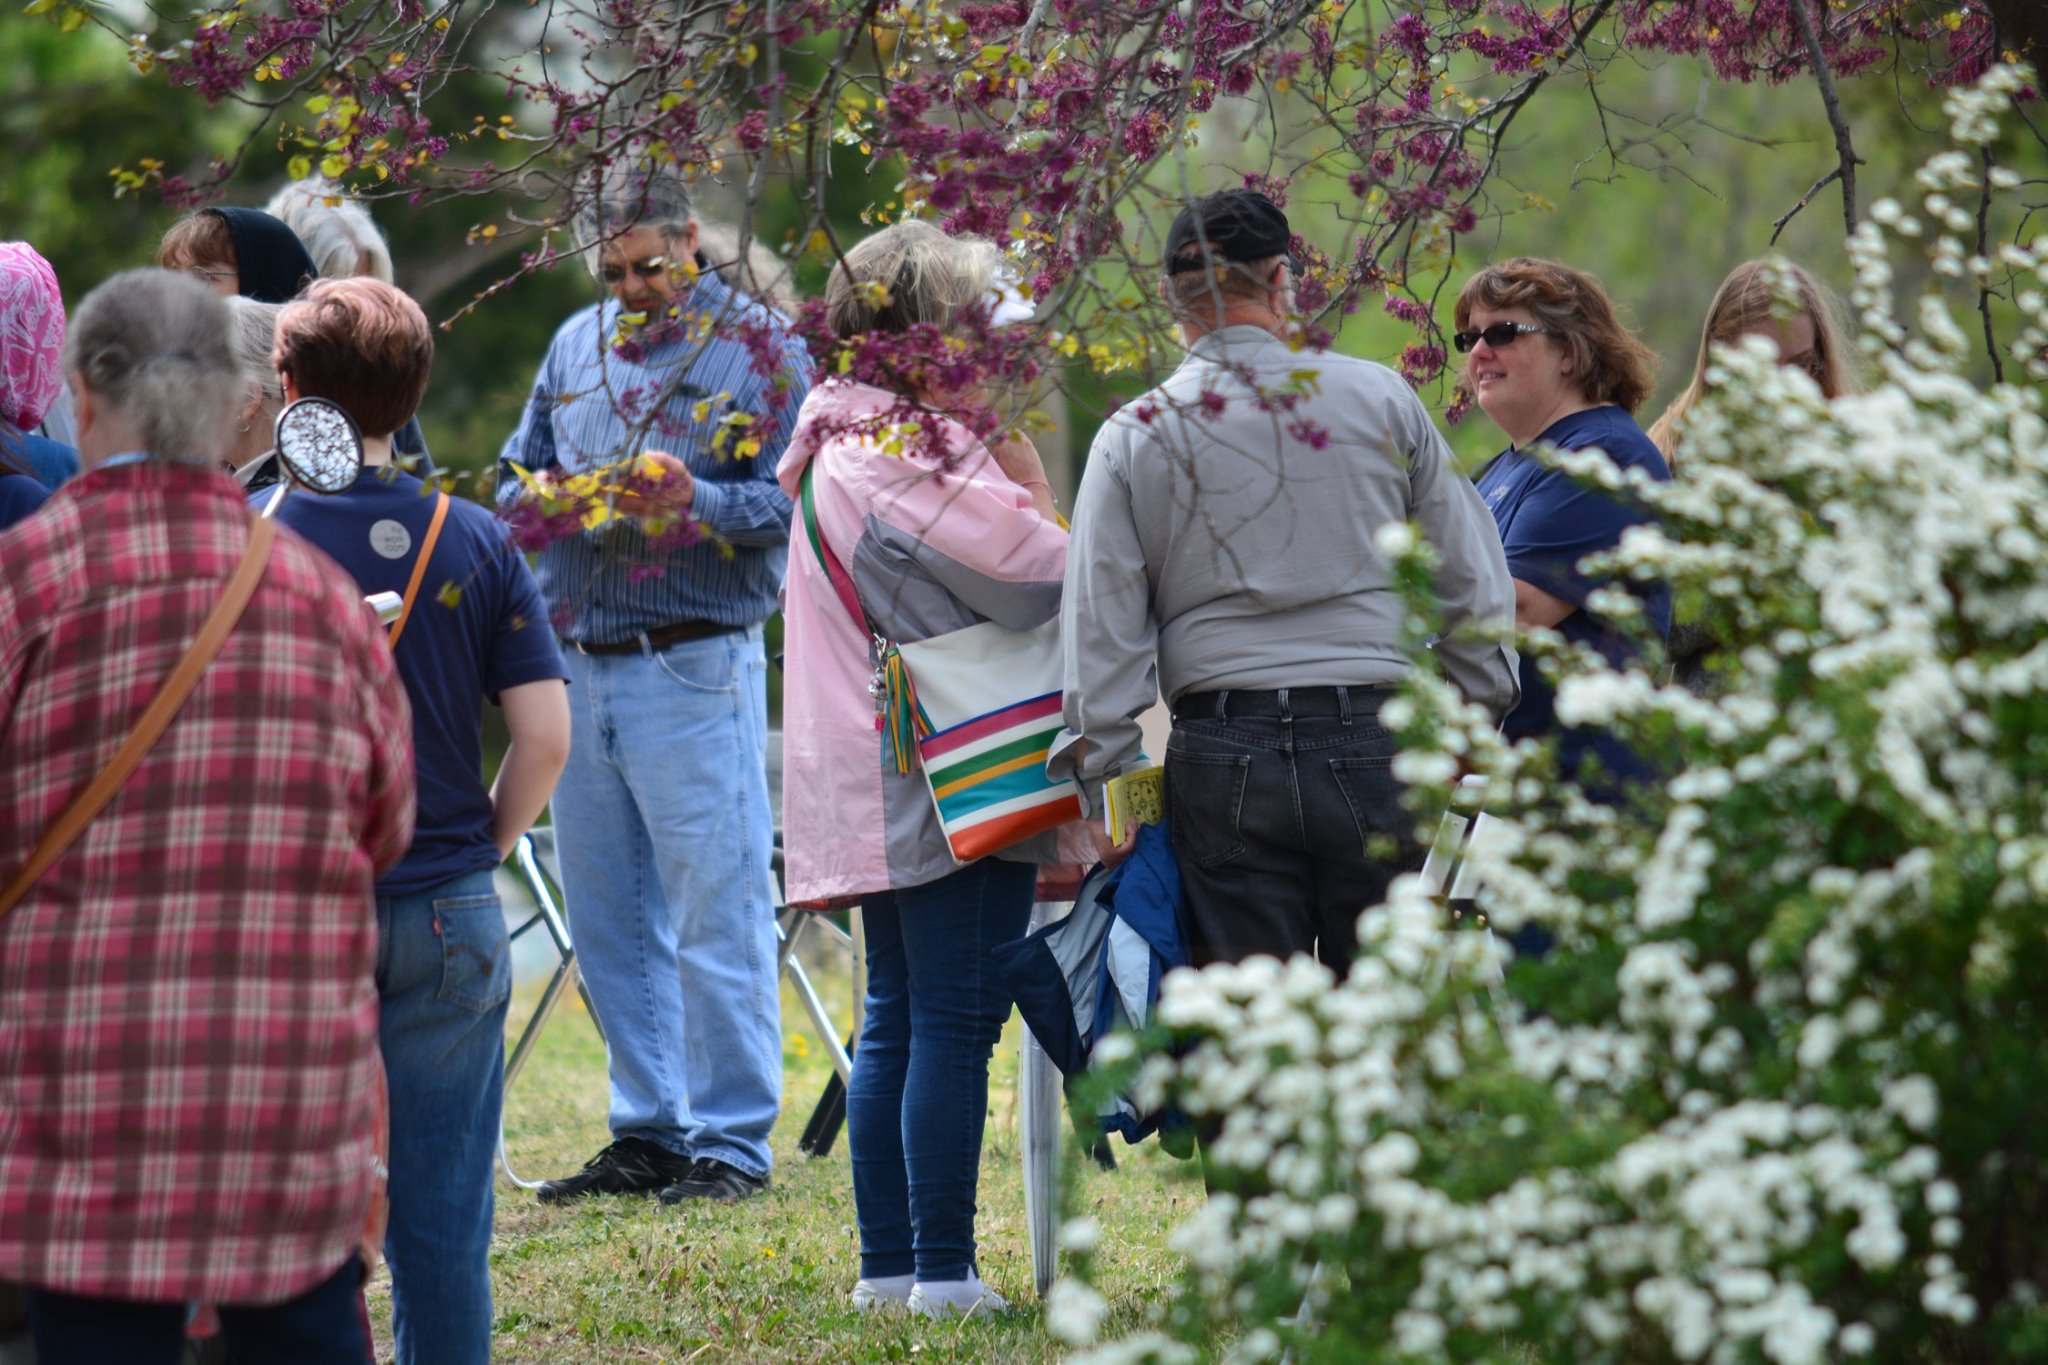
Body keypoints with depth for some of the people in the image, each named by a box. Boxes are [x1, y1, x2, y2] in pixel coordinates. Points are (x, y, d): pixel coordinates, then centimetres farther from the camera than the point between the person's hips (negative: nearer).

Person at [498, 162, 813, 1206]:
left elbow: (787, 502, -10)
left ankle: (731, 1143, 0)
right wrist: (541, 495, -2)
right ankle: (648, 1131, 18)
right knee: (608, 921, 10)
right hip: (577, 665, 6)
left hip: (694, 671, -6)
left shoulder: (757, 349, -3)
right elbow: (514, 474, 21)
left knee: (716, 912, -5)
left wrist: (697, 501, -27)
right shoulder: (577, 345, 15)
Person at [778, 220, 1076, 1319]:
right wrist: (1026, 472, -3)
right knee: (956, 1020, -8)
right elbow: (1040, 572, -18)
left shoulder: (833, 437, 13)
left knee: (895, 1021, 12)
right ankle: (943, 1271, -8)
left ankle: (887, 1265, 15)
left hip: (876, 783, 10)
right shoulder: (916, 449, -17)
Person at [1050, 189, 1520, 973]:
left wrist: (1100, 792, 5)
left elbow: (1102, 636, 1)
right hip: (1376, 745, 0)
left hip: (1223, 760, 0)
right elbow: (1469, 585, 8)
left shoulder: (1133, 439, 4)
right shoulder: (1381, 400, 5)